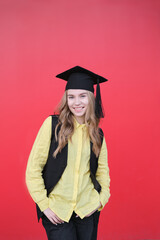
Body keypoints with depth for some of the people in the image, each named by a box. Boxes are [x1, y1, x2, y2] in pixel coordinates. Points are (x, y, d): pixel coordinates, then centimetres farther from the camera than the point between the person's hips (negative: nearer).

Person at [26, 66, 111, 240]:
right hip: (56, 212, -2)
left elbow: (102, 171, 12)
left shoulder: (97, 134, 3)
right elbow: (33, 168, -6)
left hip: (87, 211, 3)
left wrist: (100, 200, -1)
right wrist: (44, 205, -8)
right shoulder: (52, 124, -7)